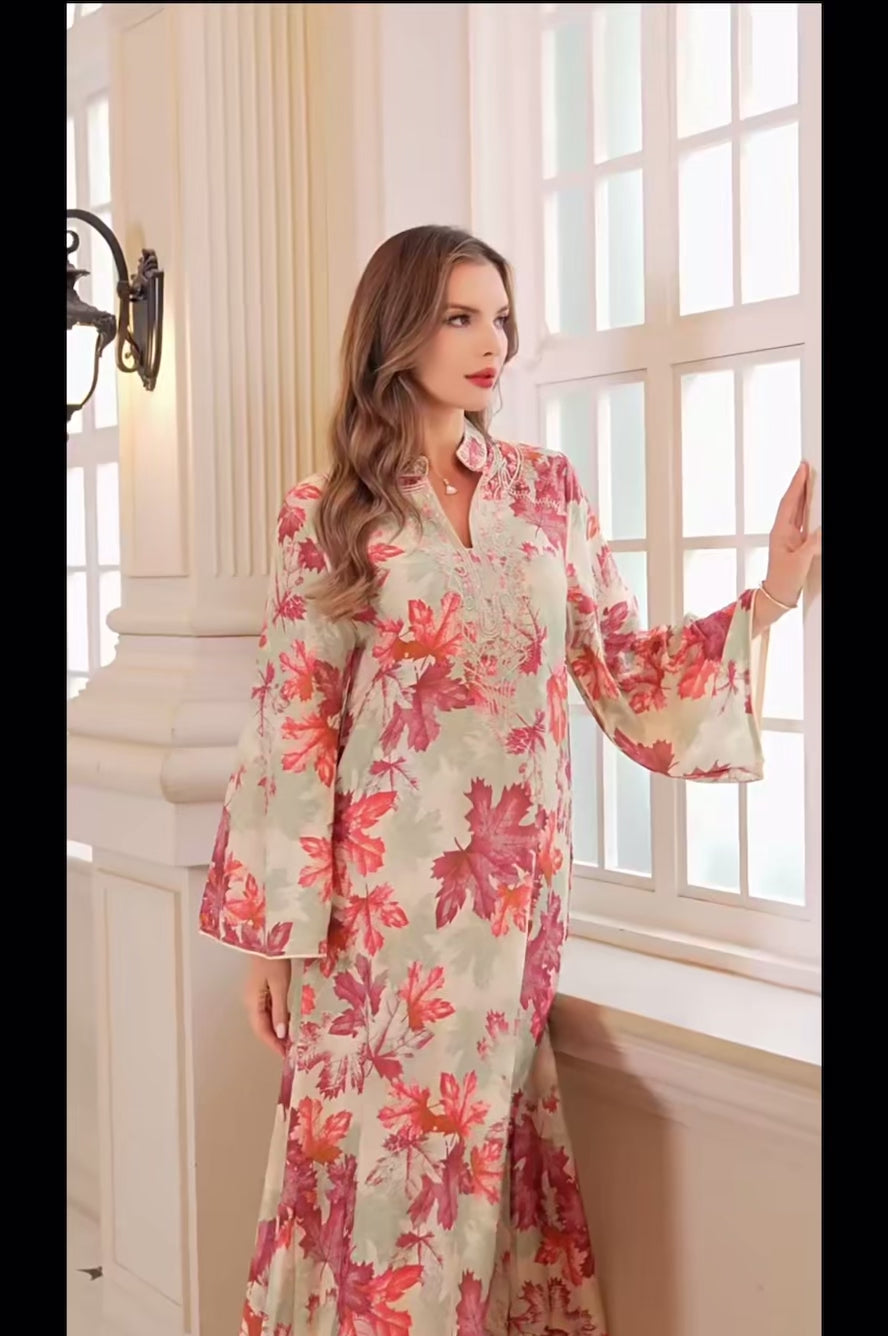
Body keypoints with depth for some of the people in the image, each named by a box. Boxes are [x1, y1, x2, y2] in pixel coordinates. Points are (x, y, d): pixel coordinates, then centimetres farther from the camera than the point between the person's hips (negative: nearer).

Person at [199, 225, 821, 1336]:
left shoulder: (549, 491, 9)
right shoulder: (327, 515, 0)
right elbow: (291, 724, -2)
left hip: (518, 879, 3)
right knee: (377, 1154, 2)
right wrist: (270, 931, -4)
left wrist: (767, 597, -5)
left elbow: (622, 672, 9)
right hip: (381, 885, -2)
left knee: (477, 1151, 7)